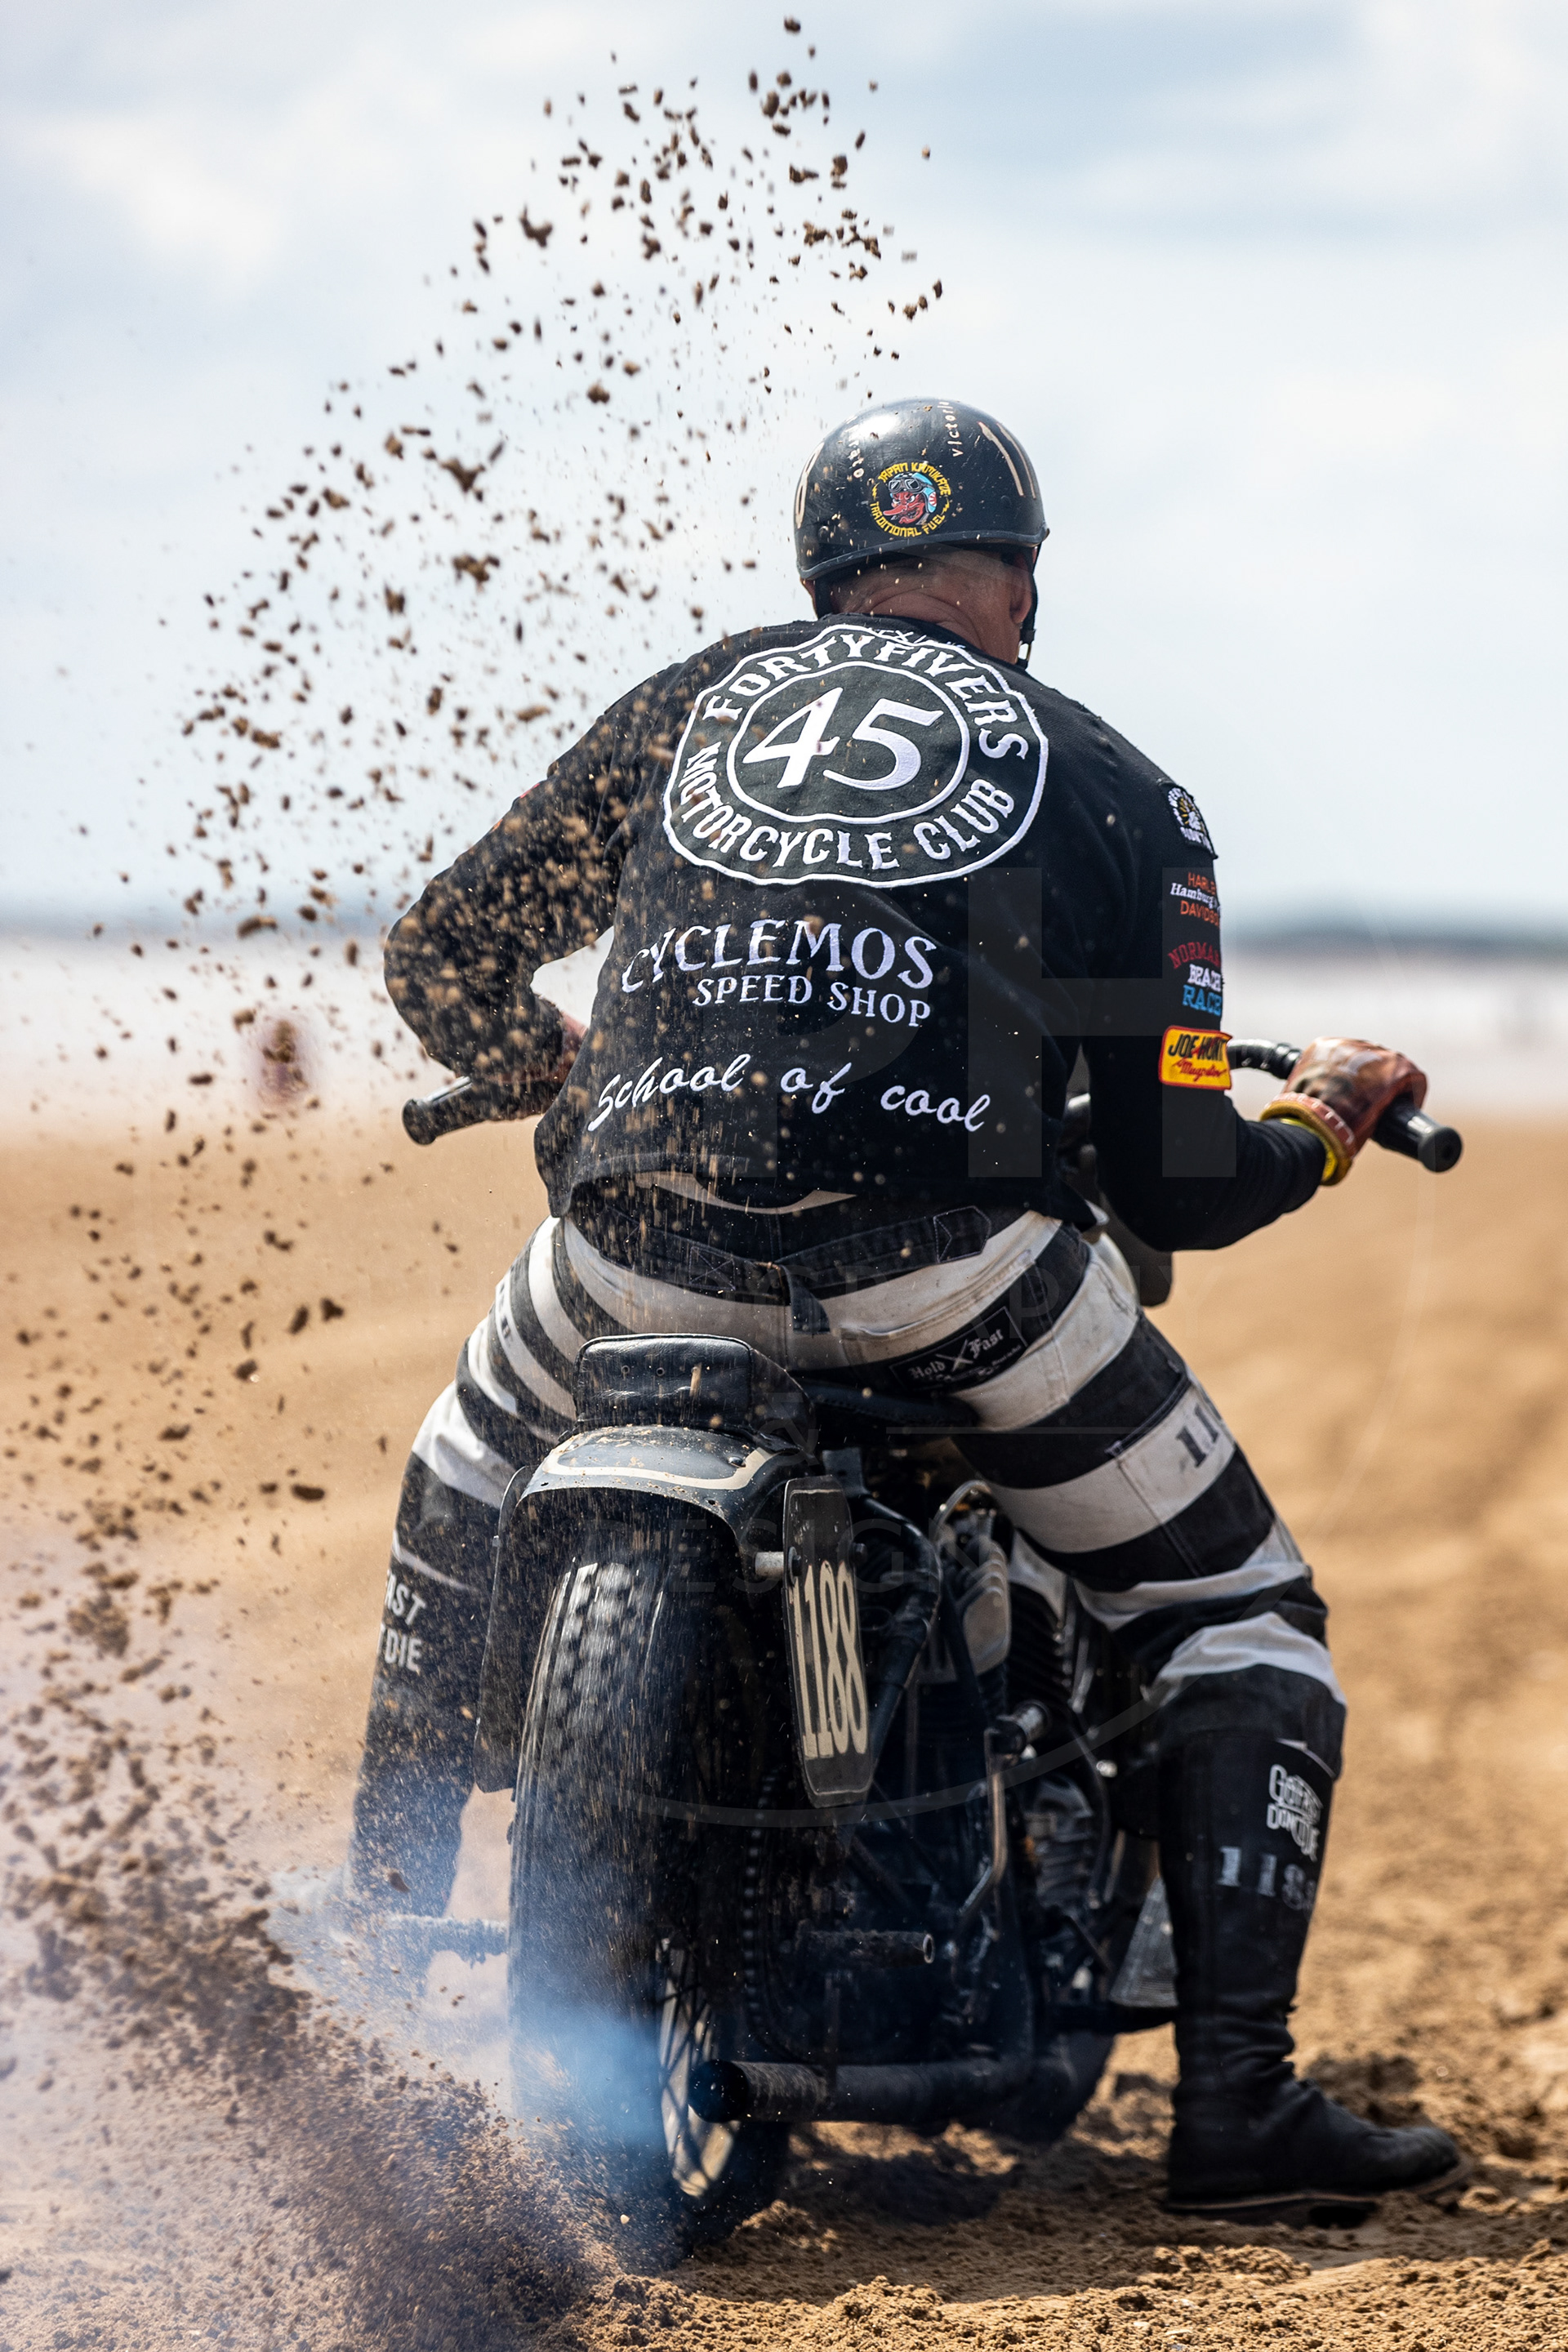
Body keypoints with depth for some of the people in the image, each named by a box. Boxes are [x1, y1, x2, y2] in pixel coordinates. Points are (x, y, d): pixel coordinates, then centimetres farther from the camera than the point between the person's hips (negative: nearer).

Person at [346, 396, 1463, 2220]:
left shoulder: (694, 700, 25)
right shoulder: (1106, 788, 19)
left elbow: (443, 956, 29)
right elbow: (1174, 1185, 14)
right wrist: (1325, 1123, 36)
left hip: (643, 1246, 3)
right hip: (945, 1253, -3)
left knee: (462, 1493, 35)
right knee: (1238, 1616, 15)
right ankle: (1236, 2100, 2)